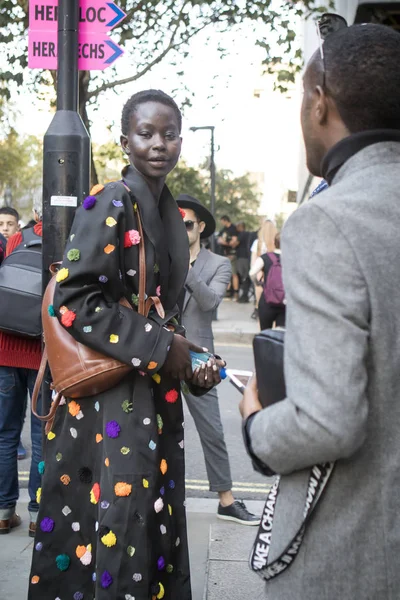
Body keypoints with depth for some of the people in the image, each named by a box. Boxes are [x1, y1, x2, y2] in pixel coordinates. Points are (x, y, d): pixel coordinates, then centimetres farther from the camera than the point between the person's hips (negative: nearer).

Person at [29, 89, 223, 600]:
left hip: (156, 394, 7)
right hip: (108, 393, -7)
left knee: (156, 525, 12)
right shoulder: (109, 204, -12)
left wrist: (189, 363, 6)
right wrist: (158, 346, -16)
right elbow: (72, 301, -19)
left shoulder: (172, 215, 12)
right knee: (119, 522, -5)